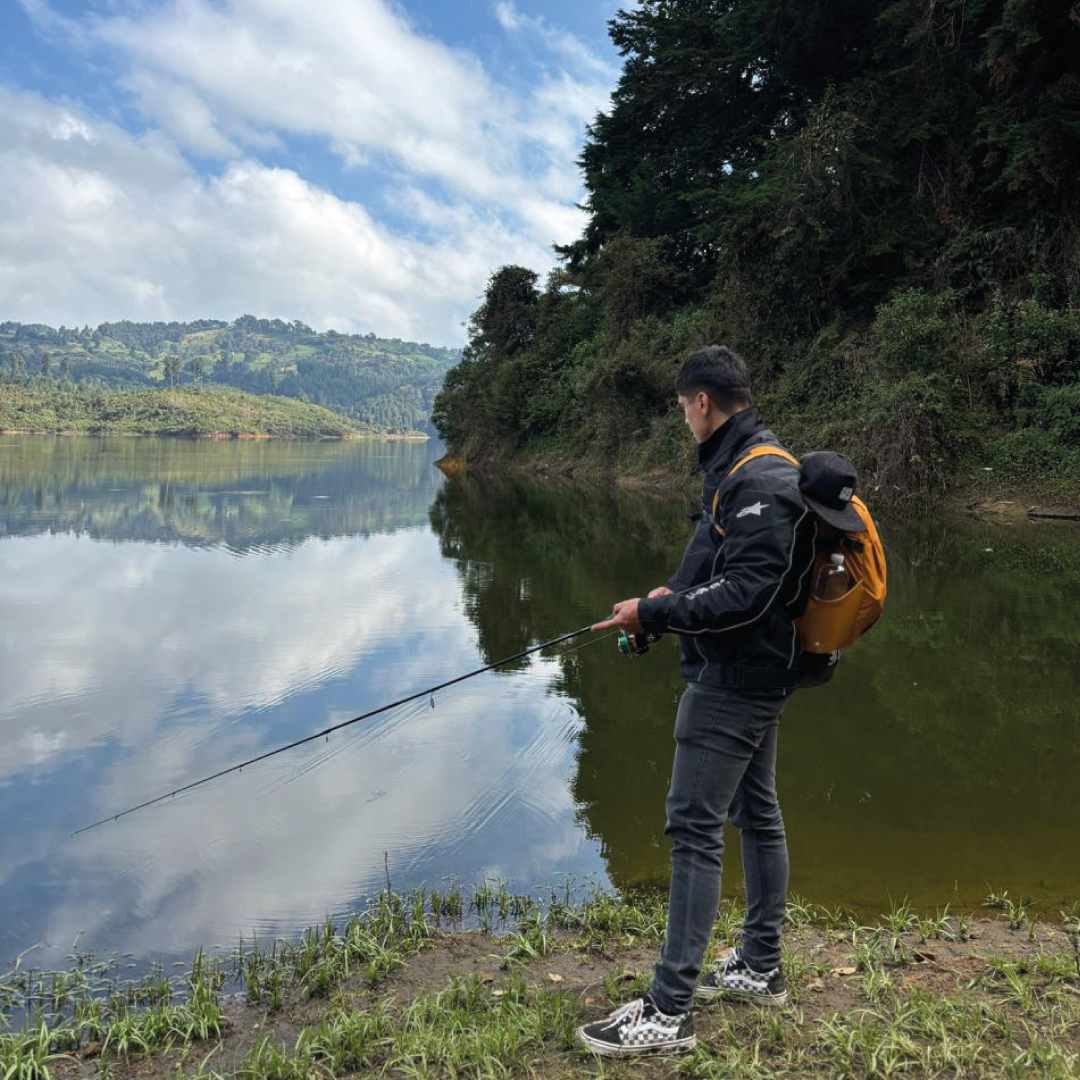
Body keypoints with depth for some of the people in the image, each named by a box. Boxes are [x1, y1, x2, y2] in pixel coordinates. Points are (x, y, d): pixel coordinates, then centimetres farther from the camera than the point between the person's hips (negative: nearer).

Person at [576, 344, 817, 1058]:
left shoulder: (758, 480, -21)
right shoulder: (752, 467, 12)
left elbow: (746, 593, -27)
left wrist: (653, 614, -21)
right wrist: (677, 595, 9)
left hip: (734, 679, -11)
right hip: (756, 675, 11)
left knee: (695, 829, -8)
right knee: (757, 813, 18)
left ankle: (669, 1013, -2)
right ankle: (762, 969, 32)